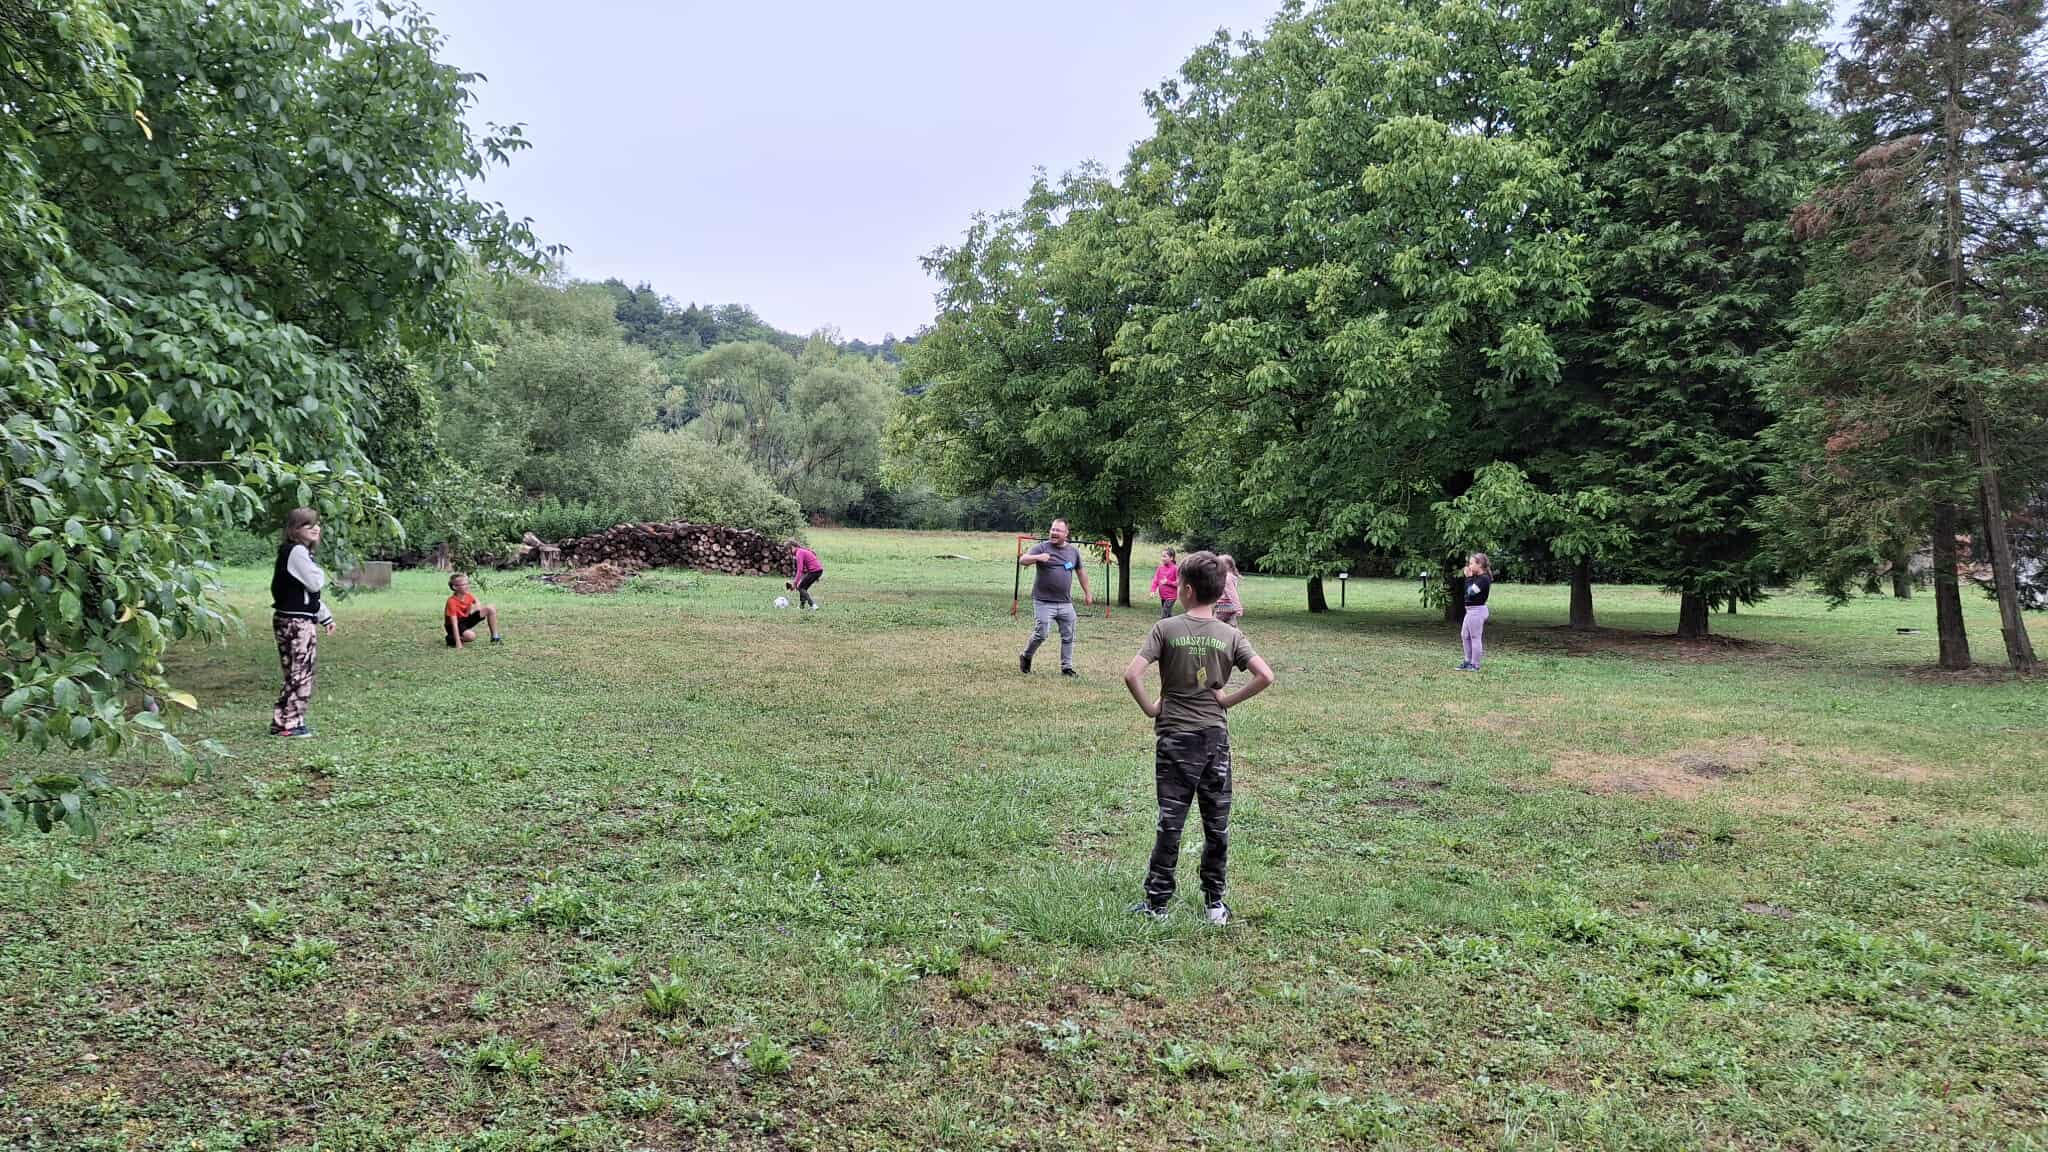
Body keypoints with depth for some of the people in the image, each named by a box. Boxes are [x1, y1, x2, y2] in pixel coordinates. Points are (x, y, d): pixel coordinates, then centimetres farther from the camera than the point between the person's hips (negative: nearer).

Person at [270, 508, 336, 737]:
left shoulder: (301, 552, 19)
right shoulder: (297, 551, -13)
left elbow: (310, 591, 25)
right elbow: (315, 583, -19)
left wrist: (325, 617, 27)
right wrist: (321, 573, 2)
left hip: (295, 620, 10)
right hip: (296, 621, -10)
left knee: (297, 675, 13)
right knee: (300, 675, -6)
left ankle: (284, 721, 18)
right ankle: (288, 724, -2)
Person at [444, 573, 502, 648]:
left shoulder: (468, 596, -8)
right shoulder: (452, 602, -28)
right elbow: (454, 623, -31)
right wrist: (458, 643, -35)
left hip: (466, 619, 7)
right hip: (457, 624, -7)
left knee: (491, 608, -4)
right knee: (471, 636, -38)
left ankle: (495, 637, 3)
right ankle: (451, 638, -6)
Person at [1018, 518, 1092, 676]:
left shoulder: (1073, 551, 9)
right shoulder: (1042, 547, -5)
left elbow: (1081, 571, 22)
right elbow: (1022, 560, -16)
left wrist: (1087, 592, 25)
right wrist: (1037, 557, -35)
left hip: (1065, 603, 4)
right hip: (1043, 602, -4)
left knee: (1068, 636, 7)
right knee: (1040, 634, -7)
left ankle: (1066, 667, 18)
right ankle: (1025, 657, 17)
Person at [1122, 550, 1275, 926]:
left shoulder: (1166, 629, -8)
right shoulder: (1230, 636, -1)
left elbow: (1132, 674, -17)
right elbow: (1265, 676, -10)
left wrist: (1149, 708, -4)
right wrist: (1229, 700, -1)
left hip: (1175, 738, -2)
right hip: (1216, 736, 2)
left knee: (1170, 823, 4)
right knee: (1217, 823, 11)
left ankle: (1157, 903, 9)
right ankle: (1215, 903, 18)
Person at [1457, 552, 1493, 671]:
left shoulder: (1483, 579, -16)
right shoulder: (1478, 577, 12)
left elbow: (1470, 592, -22)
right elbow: (1468, 591, 11)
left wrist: (1469, 577, -15)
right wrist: (1468, 577, 4)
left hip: (1477, 611, -10)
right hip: (1471, 611, 10)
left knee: (1475, 637, -2)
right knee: (1464, 635, 17)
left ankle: (1475, 665, 5)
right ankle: (1468, 661, 26)